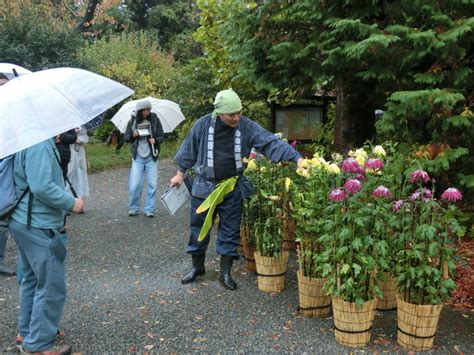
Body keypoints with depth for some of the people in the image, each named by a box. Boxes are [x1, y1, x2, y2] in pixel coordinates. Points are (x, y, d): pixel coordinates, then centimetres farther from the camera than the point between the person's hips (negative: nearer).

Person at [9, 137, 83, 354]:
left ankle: (27, 332, 36)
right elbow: (41, 186, -28)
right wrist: (71, 202, -16)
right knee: (51, 287, 1)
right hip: (39, 226, -11)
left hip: (26, 222, 11)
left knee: (32, 279, 22)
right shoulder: (39, 143, -23)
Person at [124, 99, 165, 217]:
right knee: (134, 184, -4)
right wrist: (133, 135, -14)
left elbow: (162, 136, 3)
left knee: (152, 184, 0)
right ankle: (133, 208, 14)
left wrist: (155, 140, -19)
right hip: (138, 157, 0)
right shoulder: (133, 121, 2)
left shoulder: (154, 119, 0)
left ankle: (149, 209, 12)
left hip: (151, 157, 0)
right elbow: (125, 137, 7)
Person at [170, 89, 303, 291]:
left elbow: (272, 143, -17)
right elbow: (189, 149, 3)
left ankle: (225, 273, 21)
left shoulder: (247, 127, -11)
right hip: (204, 186, 0)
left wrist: (296, 158, -28)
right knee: (198, 227, 10)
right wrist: (180, 173, 10)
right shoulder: (203, 125, -9)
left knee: (230, 230, 6)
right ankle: (197, 266, 31)